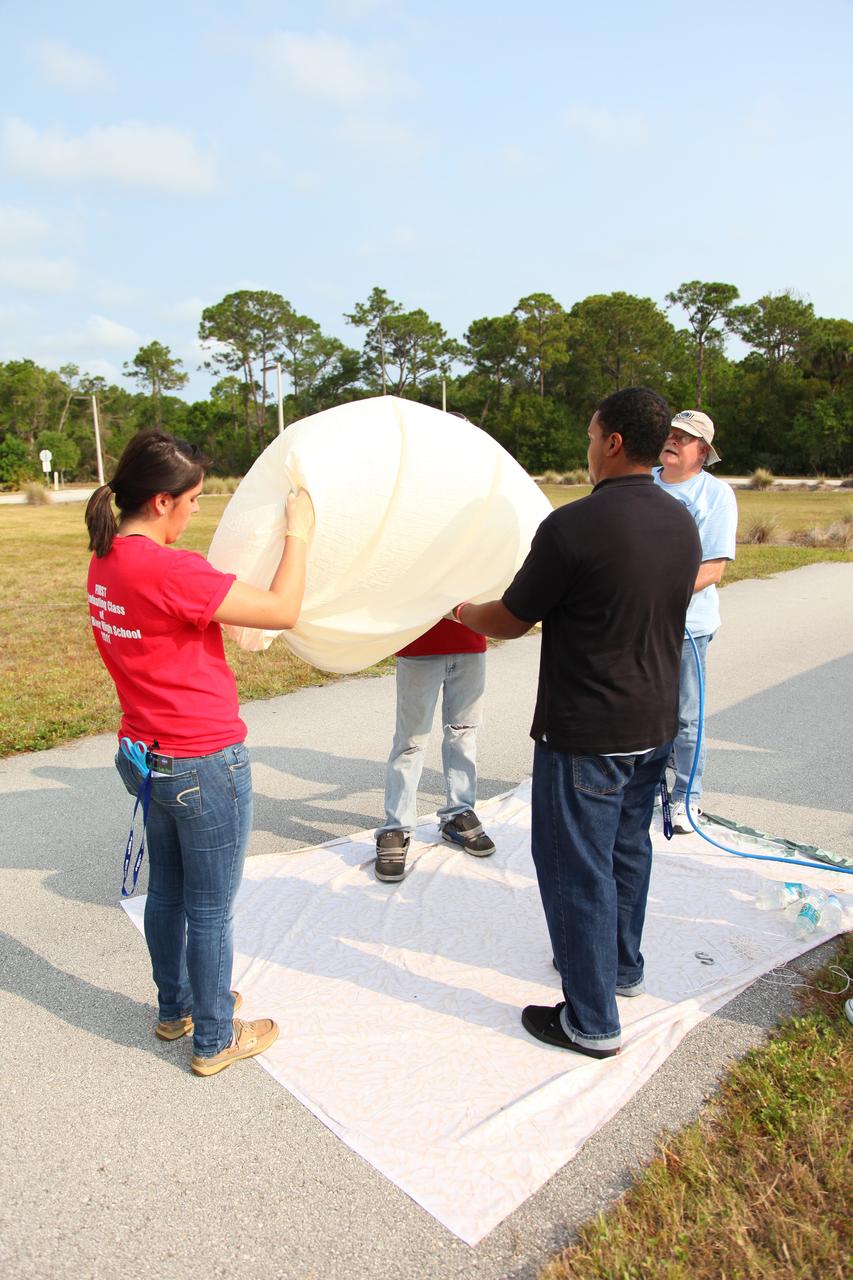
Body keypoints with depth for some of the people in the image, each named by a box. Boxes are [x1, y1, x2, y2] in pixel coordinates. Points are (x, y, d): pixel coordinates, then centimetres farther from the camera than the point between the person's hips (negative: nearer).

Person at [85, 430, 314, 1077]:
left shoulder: (107, 561, 2)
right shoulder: (167, 569, -26)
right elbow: (283, 610, -23)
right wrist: (299, 533, -12)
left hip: (147, 754, 9)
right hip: (206, 765, -9)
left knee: (166, 893, 24)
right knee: (211, 909, 9)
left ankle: (176, 1008, 45)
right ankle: (214, 1040, 28)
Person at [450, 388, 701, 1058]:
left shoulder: (574, 525, -21)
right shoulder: (683, 523, 2)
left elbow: (511, 620, -12)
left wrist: (462, 610, 9)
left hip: (585, 736, -8)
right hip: (655, 725, 8)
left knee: (577, 870, 5)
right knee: (628, 850, 23)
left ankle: (592, 1021, 18)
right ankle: (622, 966, 43)